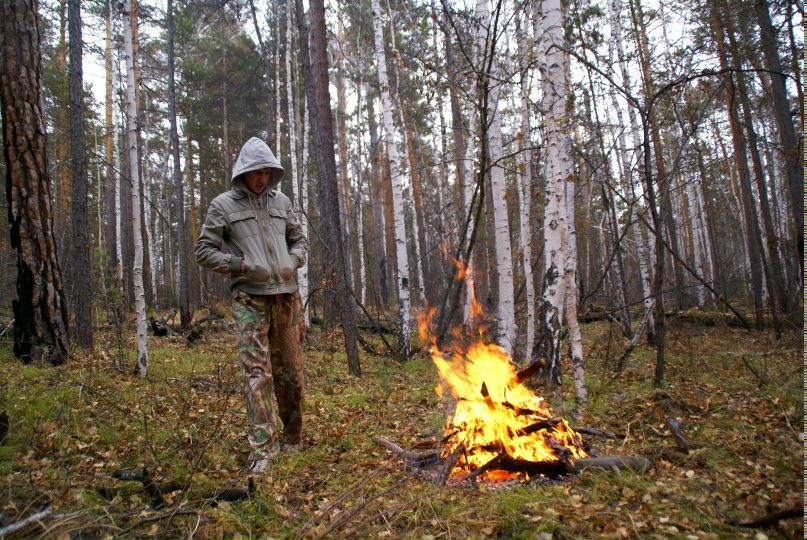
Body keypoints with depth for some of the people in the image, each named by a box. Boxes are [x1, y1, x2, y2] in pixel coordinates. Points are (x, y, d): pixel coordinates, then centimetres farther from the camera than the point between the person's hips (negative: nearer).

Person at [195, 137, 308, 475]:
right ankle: (262, 448, -4)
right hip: (250, 298, -3)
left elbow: (299, 240, 22)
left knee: (291, 370, 9)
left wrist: (293, 261, 0)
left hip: (287, 296, 4)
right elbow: (204, 251, 2)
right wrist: (240, 264, -12)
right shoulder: (223, 205, 3)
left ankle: (293, 439, 25)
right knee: (257, 373, -9)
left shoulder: (280, 201, 14)